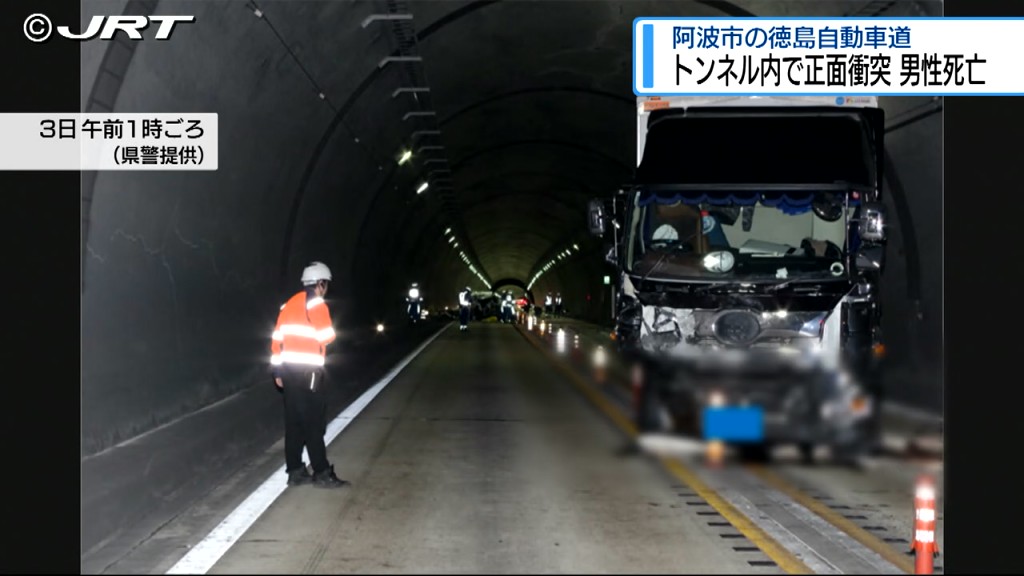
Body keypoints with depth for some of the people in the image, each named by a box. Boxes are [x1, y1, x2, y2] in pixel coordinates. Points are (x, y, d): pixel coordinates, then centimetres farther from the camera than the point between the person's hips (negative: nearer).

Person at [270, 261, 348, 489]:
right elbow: (326, 336, -16)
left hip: (289, 369, 7)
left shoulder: (289, 304, 15)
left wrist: (278, 370, 18)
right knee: (314, 422, -3)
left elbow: (277, 338, 14)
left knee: (294, 421, 10)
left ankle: (295, 471, 12)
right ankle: (321, 473, 0)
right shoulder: (317, 304, -9)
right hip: (308, 370, -7)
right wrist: (329, 331, 8)